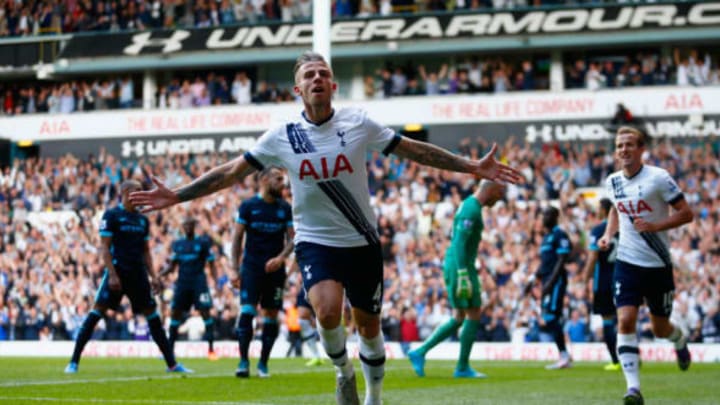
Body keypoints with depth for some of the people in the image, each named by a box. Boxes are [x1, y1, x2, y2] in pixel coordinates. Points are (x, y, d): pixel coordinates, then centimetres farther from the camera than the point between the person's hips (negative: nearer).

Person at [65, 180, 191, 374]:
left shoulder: (142, 219, 14)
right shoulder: (111, 215, -4)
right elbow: (105, 247, -8)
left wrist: (152, 276, 9)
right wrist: (112, 274, -17)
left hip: (138, 274, 6)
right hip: (117, 271, -5)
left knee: (152, 315, 5)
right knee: (97, 311, -11)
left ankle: (172, 363, 9)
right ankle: (74, 361, -7)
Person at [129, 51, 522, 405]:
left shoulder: (358, 123, -5)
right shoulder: (282, 137, -5)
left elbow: (413, 149, 2)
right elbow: (231, 172, -2)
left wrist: (473, 167, -1)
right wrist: (176, 195, -10)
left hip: (362, 243, 1)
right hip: (315, 243, -1)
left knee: (368, 326, 9)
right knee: (328, 309, -28)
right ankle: (343, 372, 2)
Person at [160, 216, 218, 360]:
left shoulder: (203, 243, 1)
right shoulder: (177, 245, 11)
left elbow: (212, 265, 2)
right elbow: (172, 266, 15)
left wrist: (217, 282, -9)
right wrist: (159, 275, -1)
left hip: (199, 282, -4)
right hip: (182, 283, 4)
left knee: (205, 312, -12)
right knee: (175, 314, 2)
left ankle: (211, 348, -10)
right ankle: (170, 349, 9)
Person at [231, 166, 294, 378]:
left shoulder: (285, 208, 6)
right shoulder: (248, 206, 0)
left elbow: (291, 239, 6)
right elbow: (237, 237, 2)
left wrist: (280, 258, -12)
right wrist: (235, 269, -3)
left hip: (275, 268, 3)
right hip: (251, 266, -3)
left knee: (271, 316, 3)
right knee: (247, 311, -13)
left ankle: (263, 363, 11)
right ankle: (244, 361, -10)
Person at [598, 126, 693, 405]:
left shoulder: (658, 178, -12)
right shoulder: (612, 182, 4)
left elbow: (686, 213, -10)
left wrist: (655, 226, -22)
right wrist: (608, 234, 8)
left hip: (658, 264, -3)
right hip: (627, 263, 3)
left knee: (660, 329, 10)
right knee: (625, 321, -16)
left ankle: (680, 342, 48)